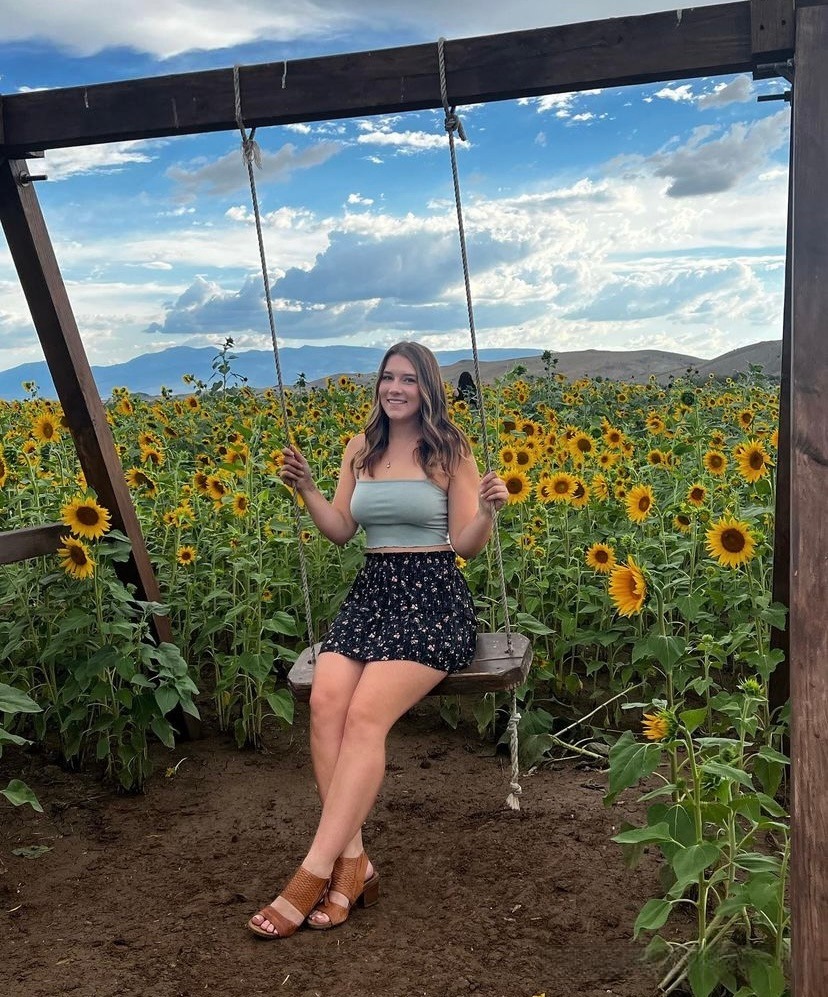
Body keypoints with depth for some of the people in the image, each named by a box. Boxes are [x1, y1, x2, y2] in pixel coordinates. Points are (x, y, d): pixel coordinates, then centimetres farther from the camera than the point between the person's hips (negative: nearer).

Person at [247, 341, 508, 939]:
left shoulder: (450, 451, 1)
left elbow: (466, 545, -2)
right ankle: (352, 859, -17)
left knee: (366, 713, -26)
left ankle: (314, 873, -21)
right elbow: (341, 531, 15)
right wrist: (307, 491, 1)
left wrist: (488, 511, -21)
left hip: (433, 598, -4)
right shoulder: (360, 450, 14)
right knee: (326, 699, -25)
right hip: (370, 593, 5)